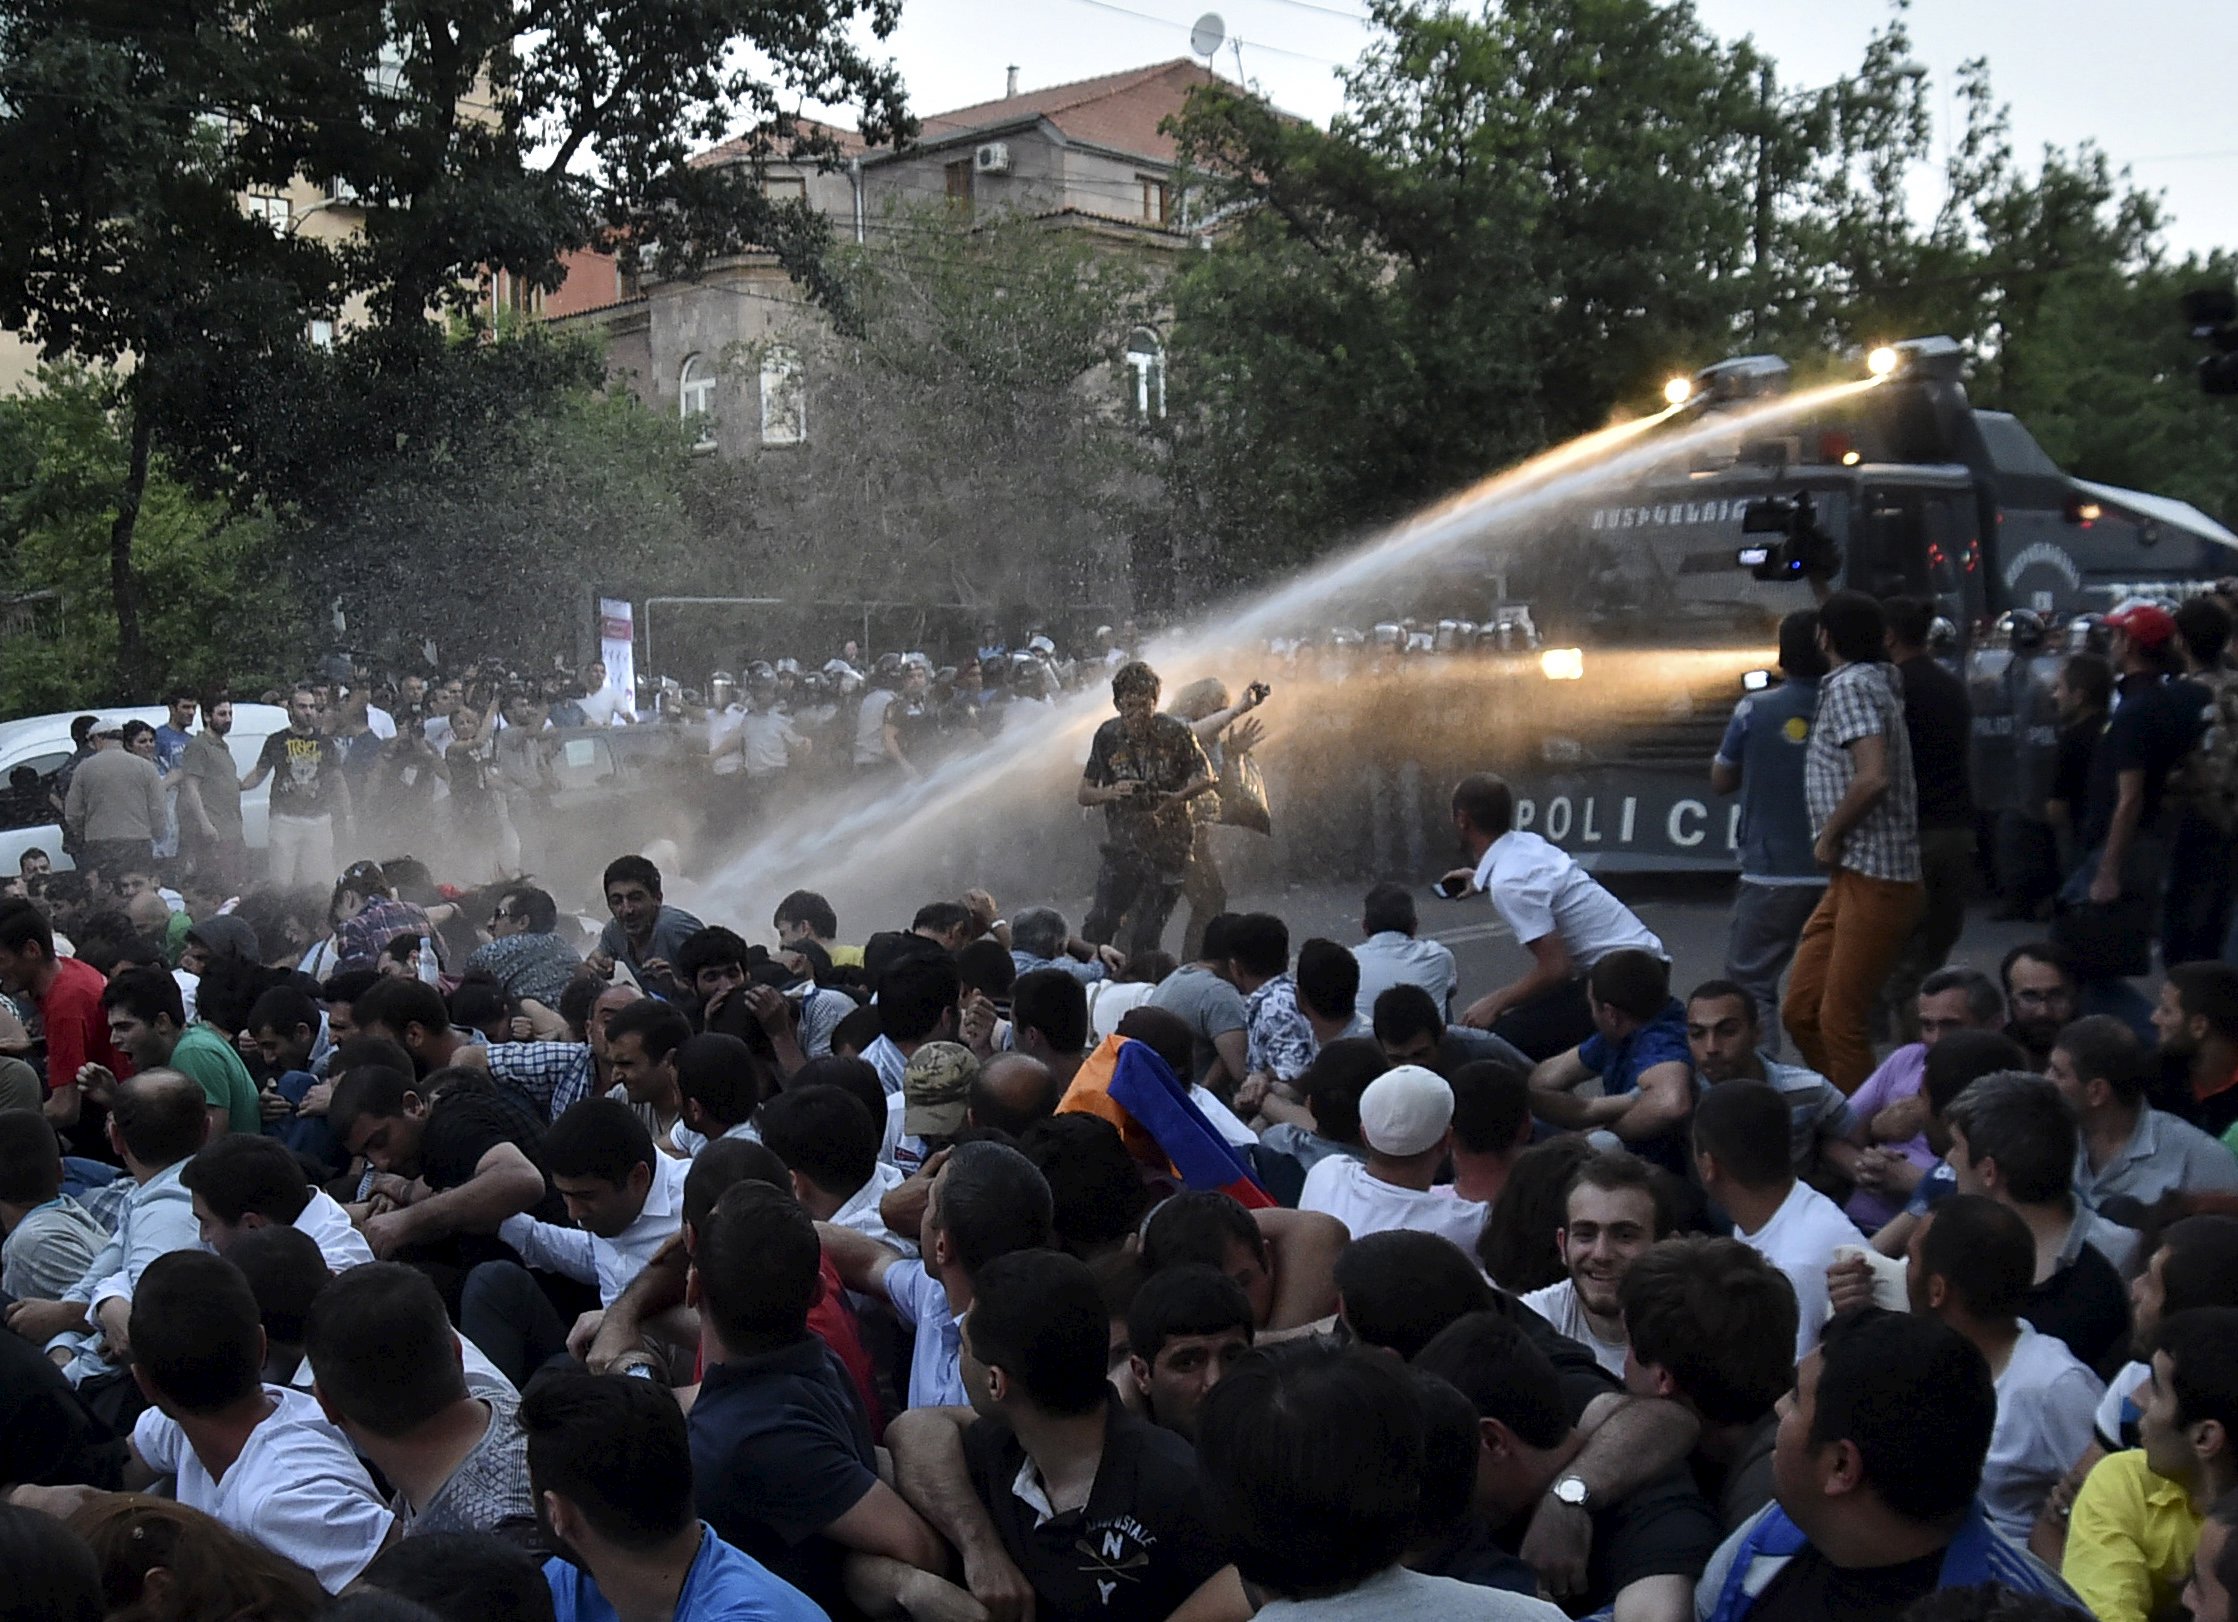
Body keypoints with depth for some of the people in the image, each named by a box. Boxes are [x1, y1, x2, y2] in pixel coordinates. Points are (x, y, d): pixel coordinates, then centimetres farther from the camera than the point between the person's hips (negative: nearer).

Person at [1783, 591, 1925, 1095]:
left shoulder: (1848, 686, -12)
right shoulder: (1878, 680, 16)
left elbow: (1873, 776, -22)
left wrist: (1829, 835, -13)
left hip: (1872, 880, -10)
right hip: (1852, 879, 10)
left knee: (1840, 1024, -5)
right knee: (1800, 1011, 12)